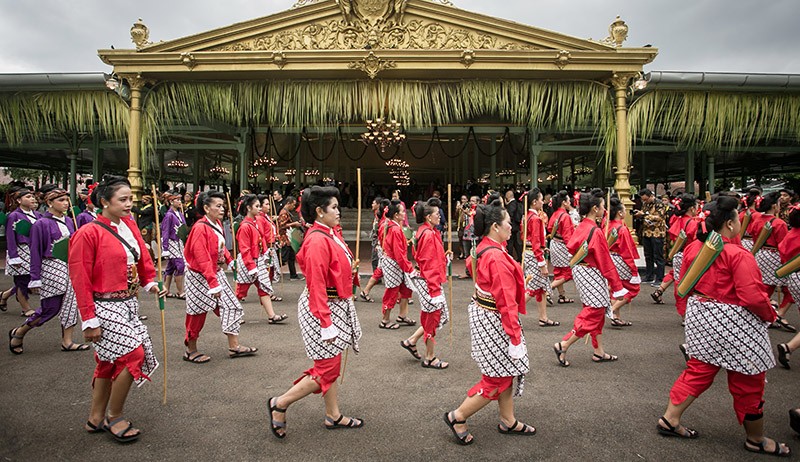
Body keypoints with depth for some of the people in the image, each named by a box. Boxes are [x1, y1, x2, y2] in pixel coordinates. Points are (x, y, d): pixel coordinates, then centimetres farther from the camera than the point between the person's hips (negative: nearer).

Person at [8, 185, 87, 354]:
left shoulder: (68, 221, 8)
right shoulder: (41, 224, -9)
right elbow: (35, 253, -8)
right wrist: (35, 279, -9)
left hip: (69, 267, 6)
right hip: (51, 268, -6)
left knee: (71, 303, 5)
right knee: (51, 308, -1)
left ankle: (67, 342, 14)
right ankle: (18, 333, 23)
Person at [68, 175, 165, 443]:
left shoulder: (130, 225, 6)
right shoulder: (89, 233, -14)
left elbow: (142, 258, 14)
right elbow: (80, 280, -14)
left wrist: (150, 282, -4)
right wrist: (89, 320, -15)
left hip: (128, 304, 8)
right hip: (105, 307, -7)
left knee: (110, 361, 16)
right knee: (134, 354, -10)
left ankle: (96, 418, 32)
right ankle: (115, 418, 11)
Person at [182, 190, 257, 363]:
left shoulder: (217, 223, 3)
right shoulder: (200, 228, -23)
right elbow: (202, 260, -26)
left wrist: (230, 261, 6)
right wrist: (213, 284, -28)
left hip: (217, 272, 9)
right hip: (200, 276, -8)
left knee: (231, 305, 6)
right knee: (198, 313, 5)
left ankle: (234, 346, 14)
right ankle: (191, 351, 24)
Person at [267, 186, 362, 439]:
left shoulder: (329, 234, 8)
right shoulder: (318, 241, -22)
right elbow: (316, 286, -25)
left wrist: (349, 270, 6)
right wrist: (326, 325, -24)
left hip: (337, 305, 10)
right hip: (323, 308, -10)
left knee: (331, 365, 17)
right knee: (327, 369, -2)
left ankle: (333, 416, 31)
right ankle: (280, 404, 14)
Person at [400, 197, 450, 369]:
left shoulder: (427, 232, 11)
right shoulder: (428, 234, -20)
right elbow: (428, 265, -22)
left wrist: (445, 256, 6)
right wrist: (434, 288, -22)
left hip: (430, 280, 10)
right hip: (430, 282, -10)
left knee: (440, 316, 17)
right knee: (433, 317, 4)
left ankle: (411, 341, 26)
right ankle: (429, 358, 19)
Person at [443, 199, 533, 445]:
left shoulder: (484, 249, 3)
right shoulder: (498, 258, -26)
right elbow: (507, 301, -26)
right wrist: (515, 337, -22)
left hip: (483, 312, 10)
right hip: (495, 321, -10)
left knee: (507, 370, 20)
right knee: (499, 377, 4)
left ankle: (508, 421, 36)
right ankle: (457, 417, 17)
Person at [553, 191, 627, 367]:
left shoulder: (581, 227, 4)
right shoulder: (596, 232, -21)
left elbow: (571, 247, 6)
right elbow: (605, 262, -18)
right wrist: (617, 286, -12)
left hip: (579, 270, 9)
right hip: (592, 274, -9)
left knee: (596, 312, 18)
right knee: (594, 313, 1)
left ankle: (599, 352, 27)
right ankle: (563, 346, 1)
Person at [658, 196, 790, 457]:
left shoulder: (693, 249, 1)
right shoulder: (738, 255, -20)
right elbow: (753, 297, -22)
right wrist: (770, 315, -3)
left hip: (699, 316, 7)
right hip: (734, 323, -7)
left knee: (698, 371, 18)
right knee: (748, 382, 11)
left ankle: (670, 419, 20)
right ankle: (756, 440, 30)